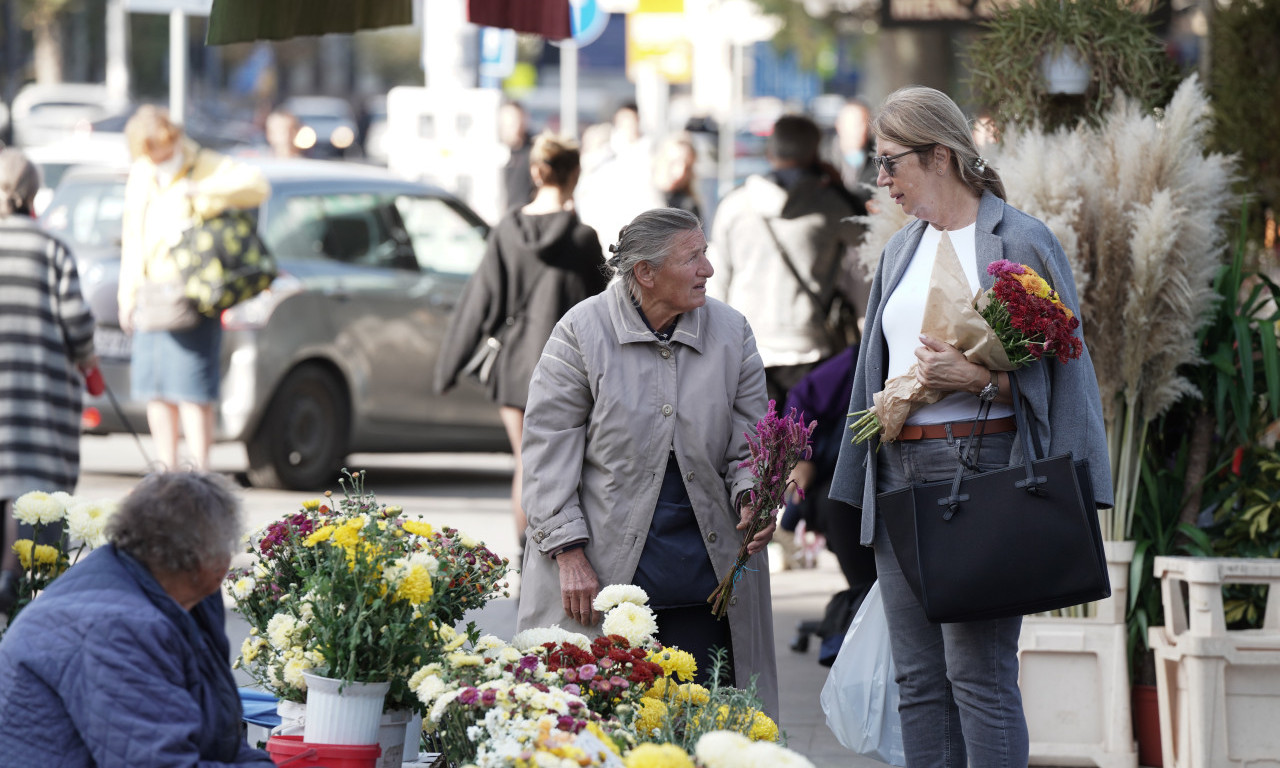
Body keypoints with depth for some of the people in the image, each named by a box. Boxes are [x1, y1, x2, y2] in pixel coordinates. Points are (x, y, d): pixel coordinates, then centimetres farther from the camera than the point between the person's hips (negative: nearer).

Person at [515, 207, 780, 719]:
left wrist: (751, 497, -11)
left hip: (703, 567, 3)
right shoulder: (582, 332, -3)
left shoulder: (731, 333, 6)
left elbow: (750, 440, 11)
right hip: (602, 568, -3)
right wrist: (570, 555, -9)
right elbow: (550, 450, -3)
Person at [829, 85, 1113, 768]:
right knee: (917, 678, 6)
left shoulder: (1020, 242, -4)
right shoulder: (902, 251, 18)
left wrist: (980, 379, -19)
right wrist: (860, 482, 18)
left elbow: (1055, 369, -5)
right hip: (899, 472, 7)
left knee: (978, 672, -10)